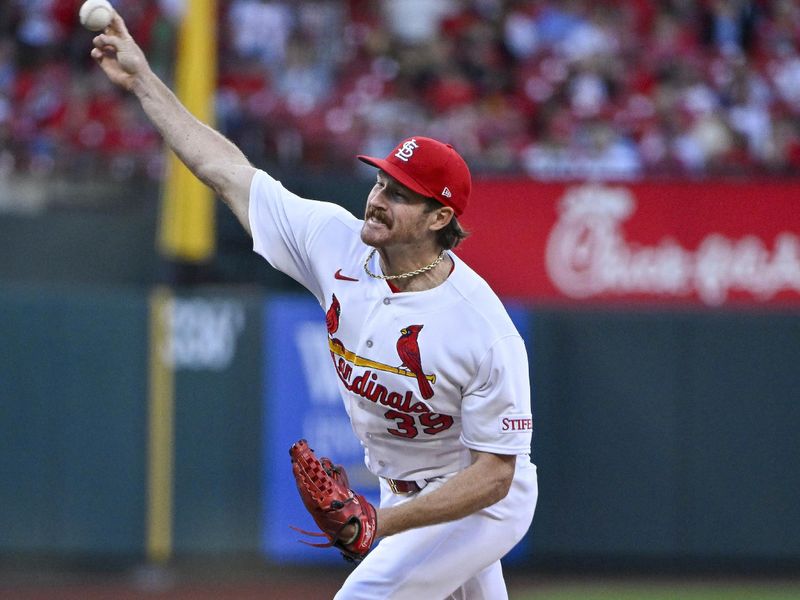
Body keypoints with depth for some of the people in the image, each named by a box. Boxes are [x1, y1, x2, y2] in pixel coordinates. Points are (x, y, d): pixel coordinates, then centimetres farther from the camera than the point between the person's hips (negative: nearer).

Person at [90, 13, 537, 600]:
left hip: (480, 501, -7)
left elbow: (494, 473, -26)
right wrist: (142, 79, -5)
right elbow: (227, 170, -5)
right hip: (402, 495, 7)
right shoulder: (337, 245, -13)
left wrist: (385, 523, -34)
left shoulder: (484, 329, -30)